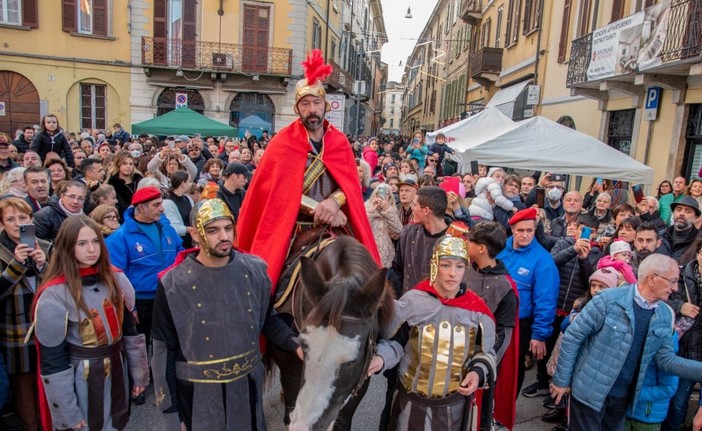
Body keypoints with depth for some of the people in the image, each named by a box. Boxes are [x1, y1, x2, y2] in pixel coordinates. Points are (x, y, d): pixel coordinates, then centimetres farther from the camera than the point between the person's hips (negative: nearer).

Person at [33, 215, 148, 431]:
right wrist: (68, 412, -11)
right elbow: (53, 360, -14)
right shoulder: (54, 295, -18)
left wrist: (139, 373, 7)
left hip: (117, 373, 5)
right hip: (80, 381, -4)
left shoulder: (116, 279, -3)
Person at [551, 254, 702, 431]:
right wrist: (561, 380, -12)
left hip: (624, 397, 6)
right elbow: (572, 337, -15)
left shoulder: (665, 315, 1)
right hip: (590, 391, -6)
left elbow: (666, 360, 4)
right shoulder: (608, 299, -19)